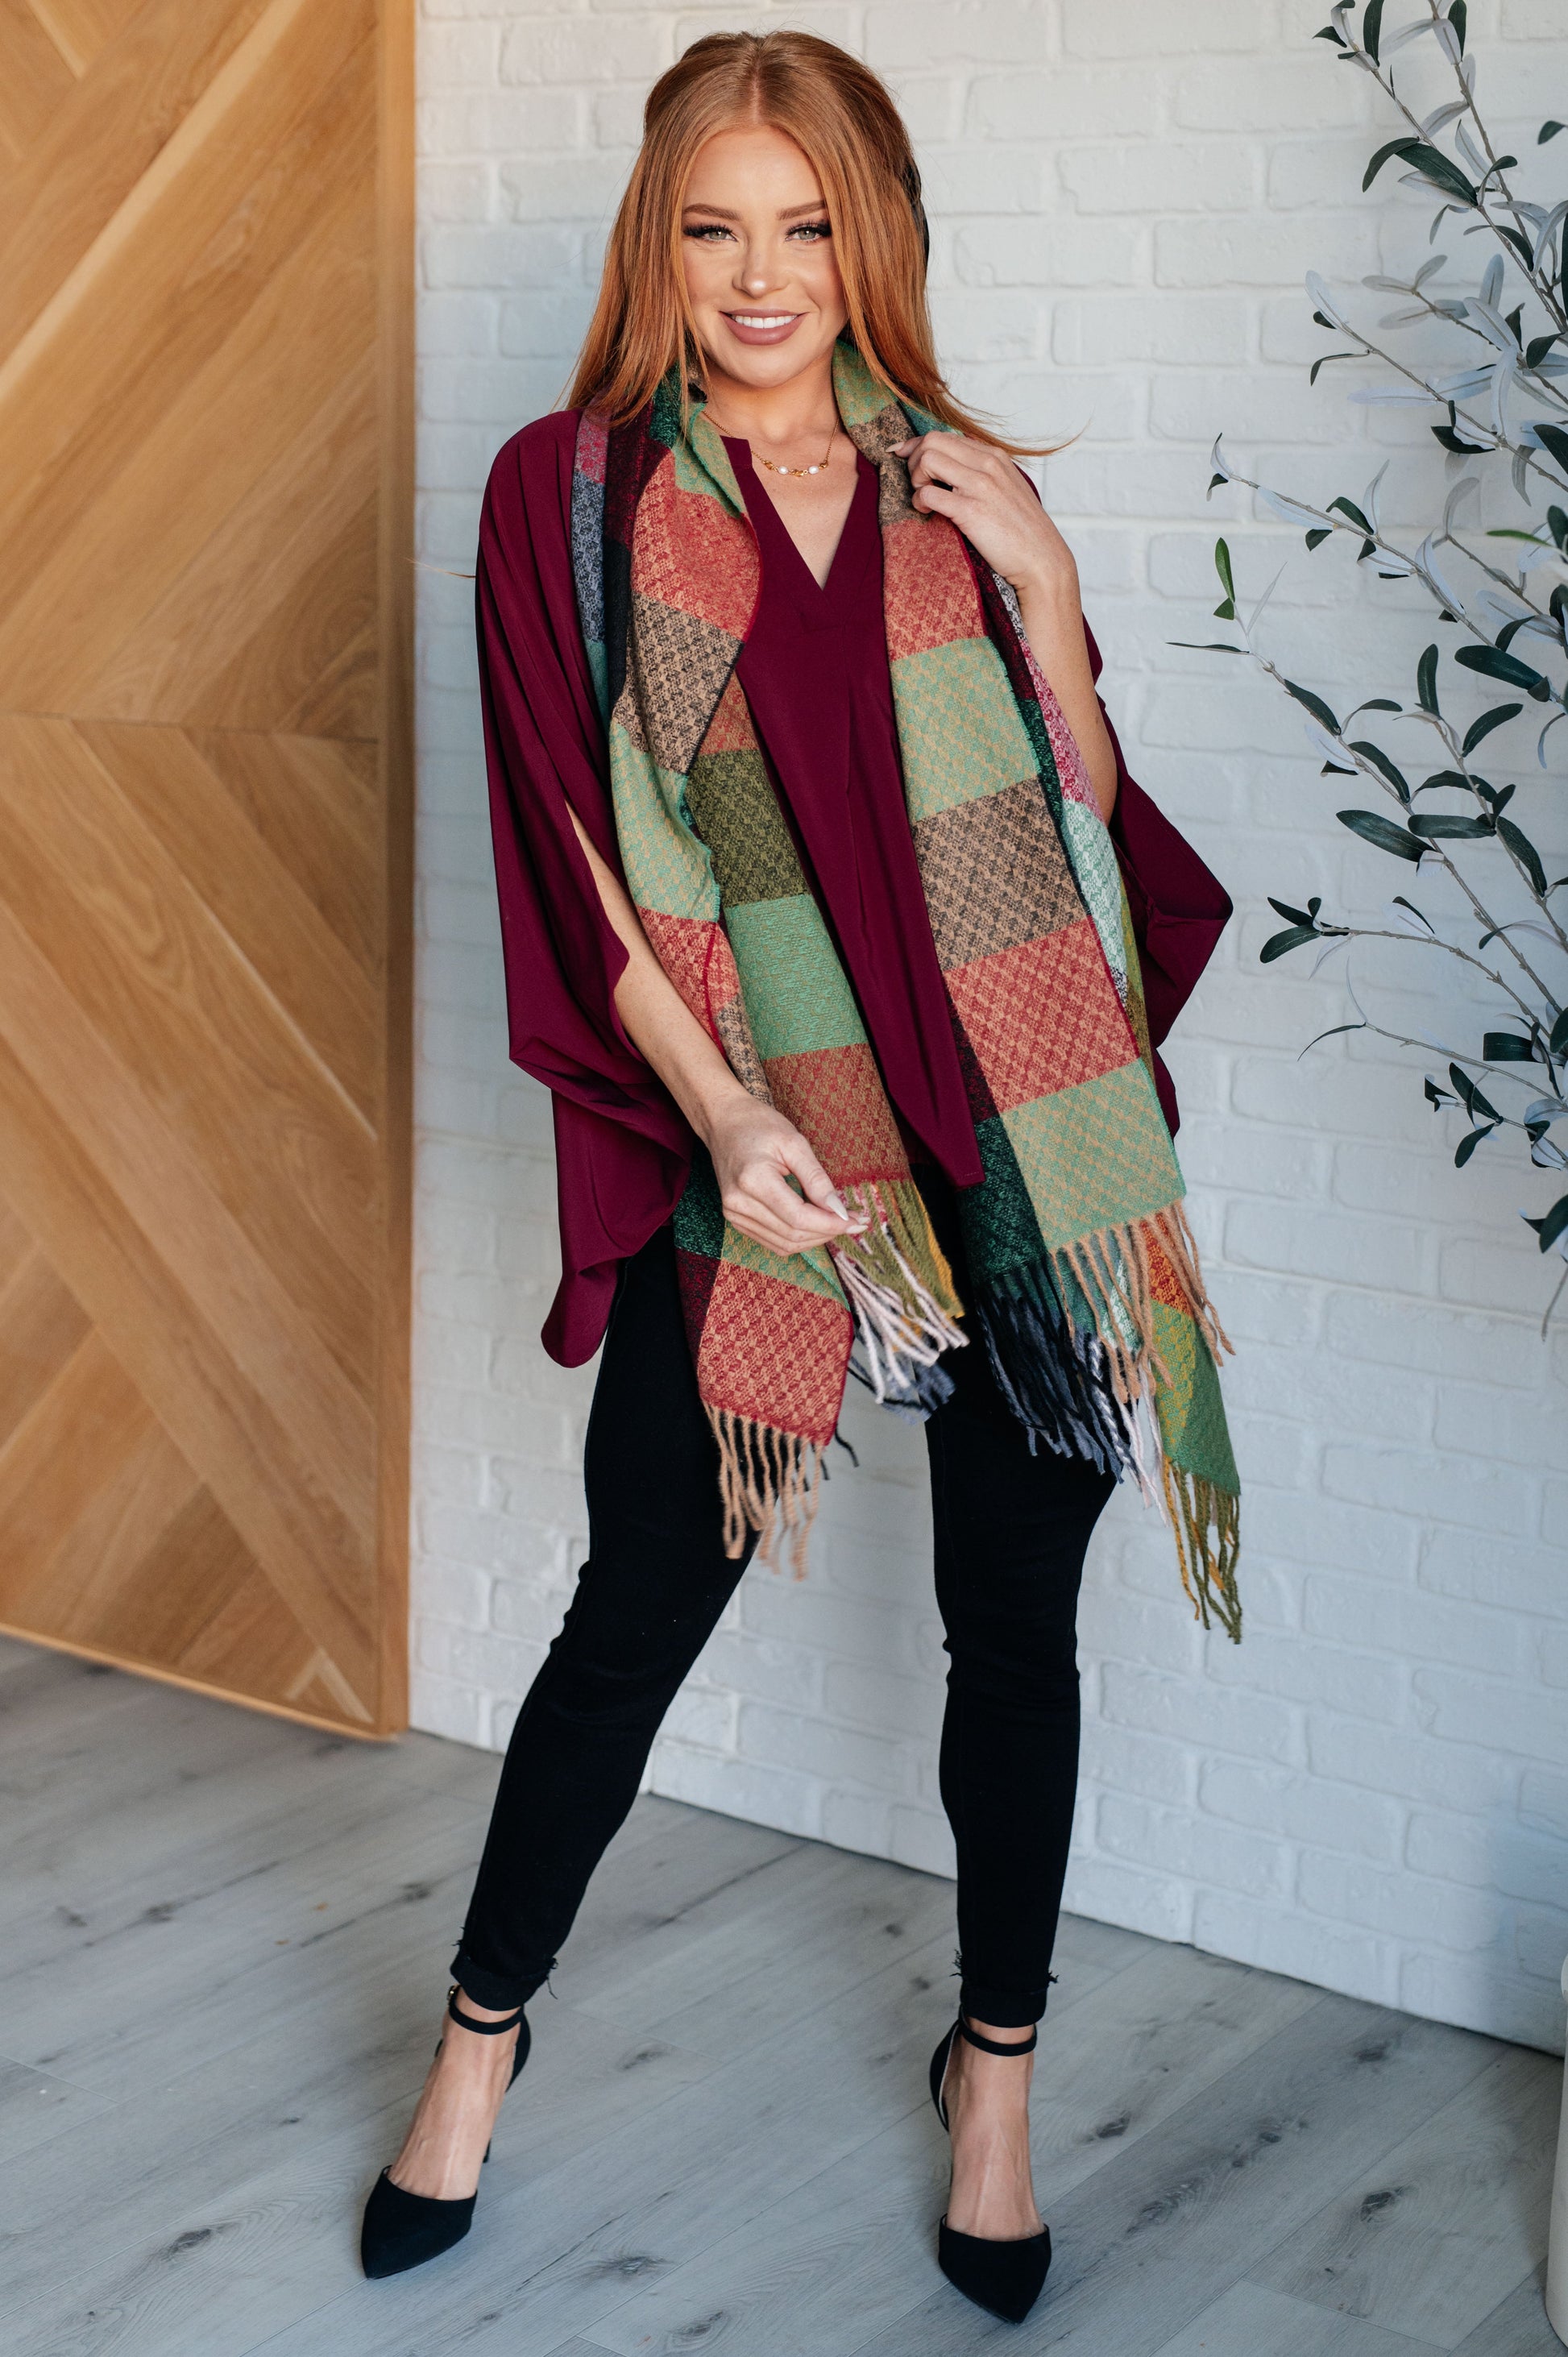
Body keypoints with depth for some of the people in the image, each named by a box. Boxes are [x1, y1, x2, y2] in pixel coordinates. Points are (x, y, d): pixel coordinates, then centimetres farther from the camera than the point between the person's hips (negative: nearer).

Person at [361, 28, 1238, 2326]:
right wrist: (722, 1116, -14)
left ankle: (998, 2059, 30)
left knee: (1016, 1620, 10)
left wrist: (1039, 585, -7)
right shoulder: (571, 493, -1)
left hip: (1017, 1137, 3)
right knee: (636, 1615, 5)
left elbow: (1080, 819, 8)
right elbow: (582, 852, -4)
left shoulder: (959, 488, 8)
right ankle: (484, 2030, 28)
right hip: (748, 1142, -2)